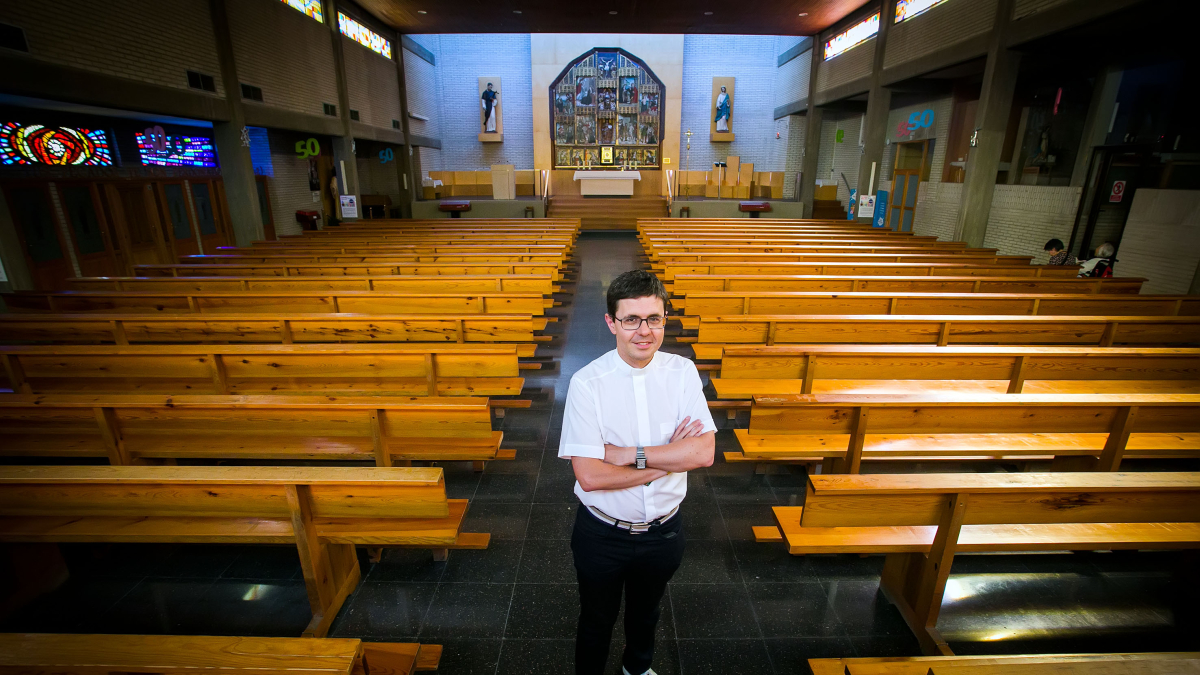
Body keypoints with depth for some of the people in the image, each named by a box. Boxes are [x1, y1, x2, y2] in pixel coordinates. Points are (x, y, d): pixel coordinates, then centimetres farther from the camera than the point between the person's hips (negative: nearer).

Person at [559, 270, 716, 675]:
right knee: (597, 621, 23)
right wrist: (668, 458, -22)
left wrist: (629, 454, -26)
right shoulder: (587, 383, -23)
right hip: (603, 533, -3)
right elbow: (589, 476, -26)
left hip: (663, 531, 3)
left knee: (646, 612, 31)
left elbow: (704, 452, -19)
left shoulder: (682, 373, -12)